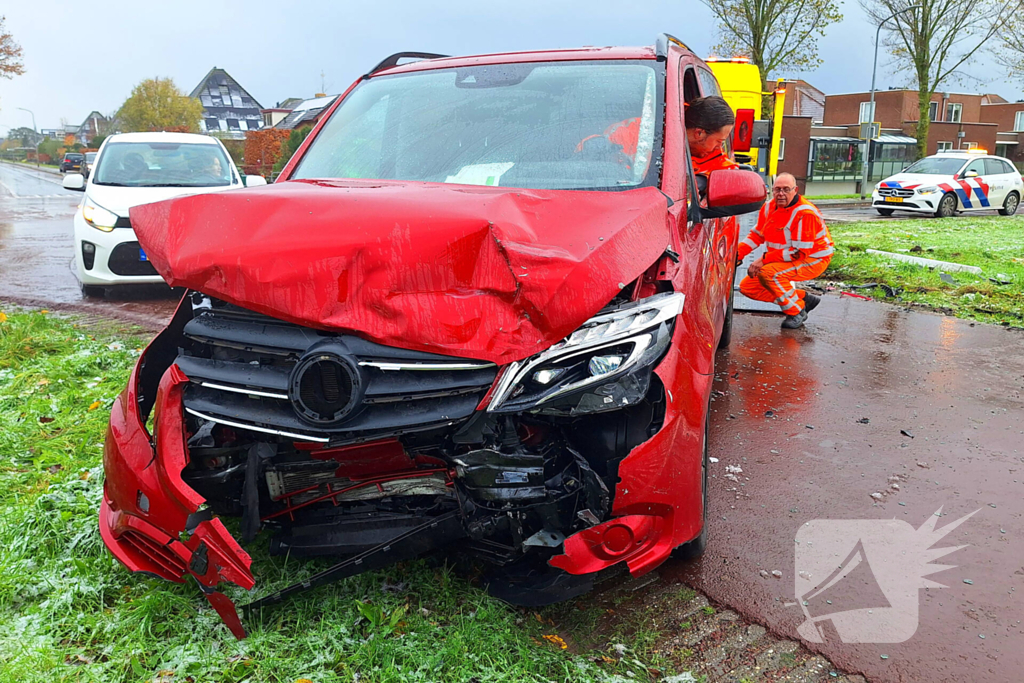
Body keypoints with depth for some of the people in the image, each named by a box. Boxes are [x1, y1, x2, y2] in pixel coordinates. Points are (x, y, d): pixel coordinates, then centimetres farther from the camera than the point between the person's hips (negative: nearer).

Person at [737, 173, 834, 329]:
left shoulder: (805, 213, -25)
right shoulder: (769, 207, -2)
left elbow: (799, 252, -26)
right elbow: (756, 235, 7)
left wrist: (764, 259, -29)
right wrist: (737, 253, -11)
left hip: (812, 260, -9)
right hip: (784, 260, 9)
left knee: (769, 272, -34)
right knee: (747, 286, 1)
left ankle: (797, 312, -12)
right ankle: (803, 298, 6)